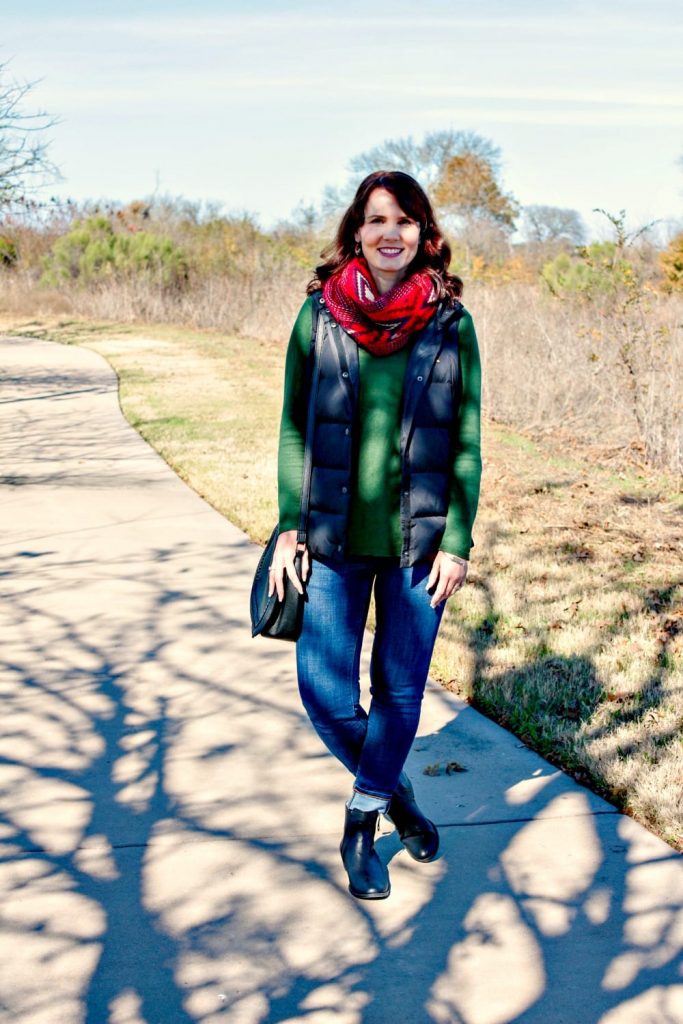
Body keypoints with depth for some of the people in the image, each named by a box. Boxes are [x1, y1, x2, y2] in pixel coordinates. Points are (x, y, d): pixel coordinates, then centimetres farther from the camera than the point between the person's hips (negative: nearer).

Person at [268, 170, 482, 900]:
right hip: (335, 537, 1)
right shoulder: (319, 312, 0)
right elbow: (294, 427, 3)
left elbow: (466, 445, 1)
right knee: (324, 686, 1)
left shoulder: (451, 324, -2)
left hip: (416, 539, 0)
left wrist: (457, 541, -4)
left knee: (401, 687, 7)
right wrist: (289, 525, -2)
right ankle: (392, 792, 30)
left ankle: (361, 824, 29)